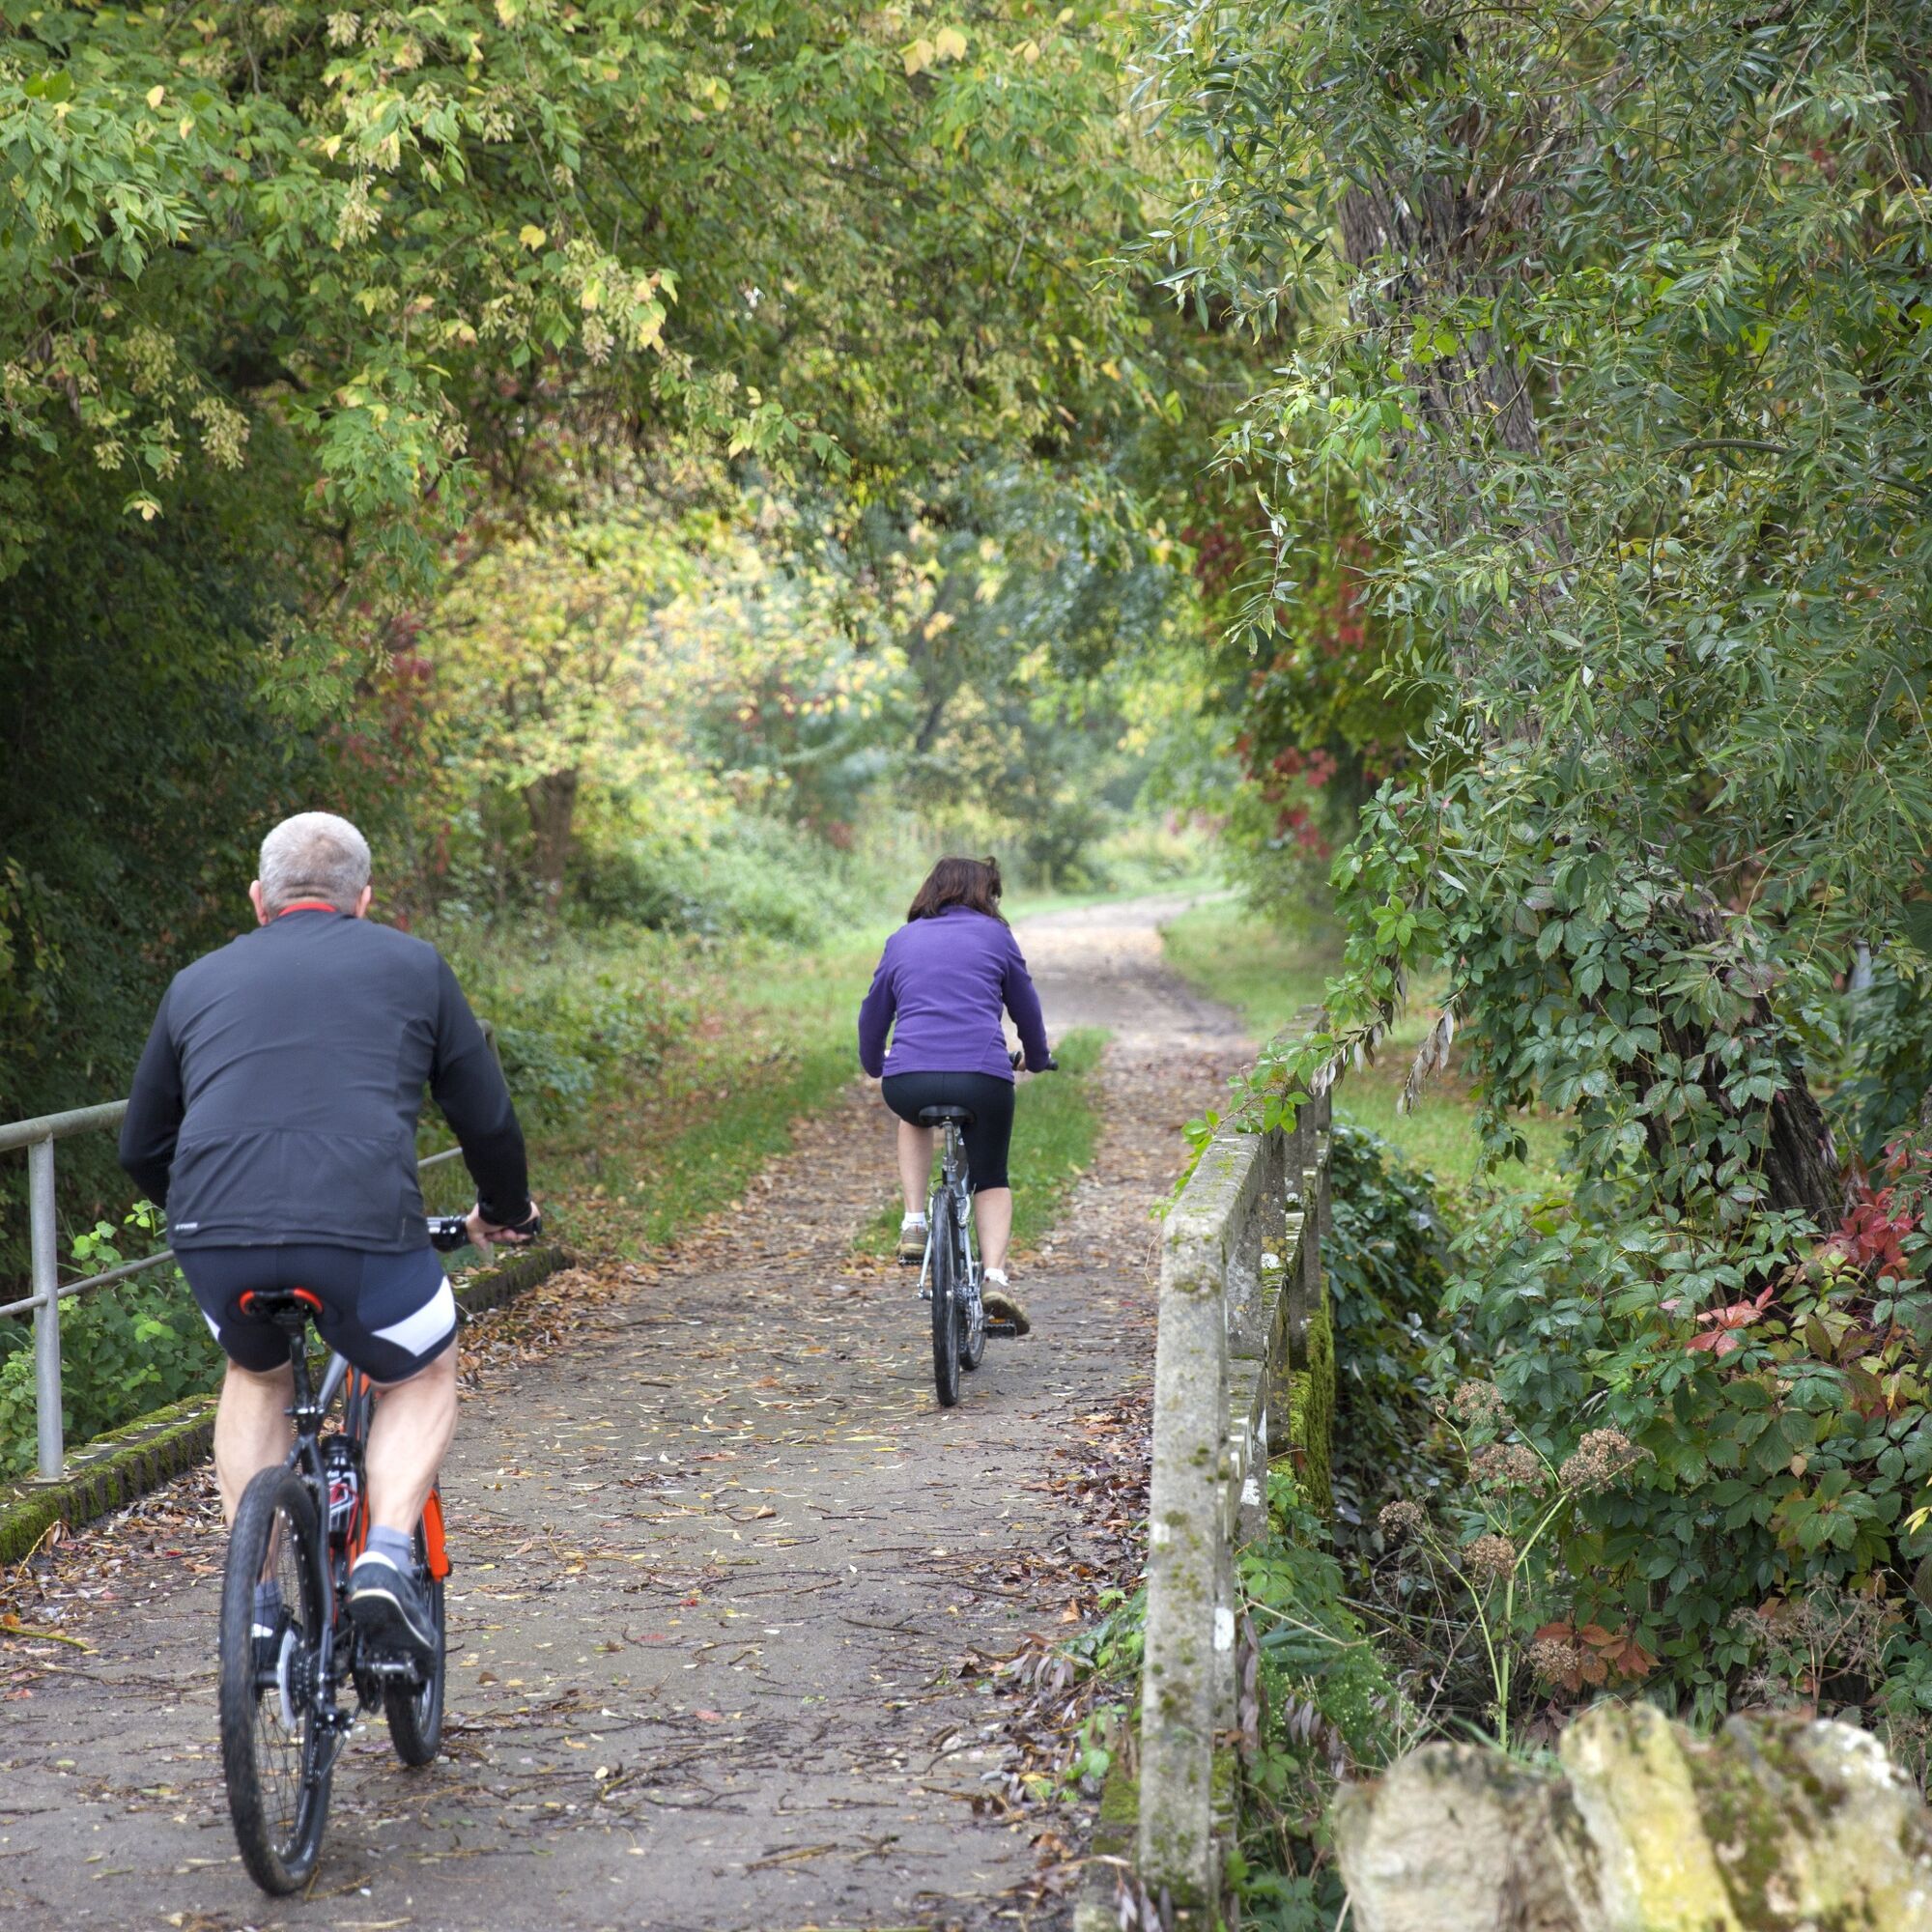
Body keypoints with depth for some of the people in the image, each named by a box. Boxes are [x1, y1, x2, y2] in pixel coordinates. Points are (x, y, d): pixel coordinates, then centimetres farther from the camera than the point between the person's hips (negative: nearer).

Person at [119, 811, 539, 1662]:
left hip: (215, 1235, 2)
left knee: (256, 1377, 33)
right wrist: (506, 1210, 41)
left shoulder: (200, 982, 25)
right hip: (363, 1225, -2)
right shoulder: (411, 965, 19)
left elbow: (141, 1148, 30)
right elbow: (487, 1118, 21)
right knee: (422, 1379, 26)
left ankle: (253, 1597, 24)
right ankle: (385, 1560, 4)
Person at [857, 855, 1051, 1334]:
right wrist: (1038, 1059, 43)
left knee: (915, 1114, 38)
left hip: (907, 1079, 2)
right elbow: (1026, 1007, 23)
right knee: (991, 1178, 20)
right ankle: (995, 1276, -2)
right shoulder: (994, 935, 14)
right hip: (983, 1078, -2)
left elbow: (873, 1013, 30)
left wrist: (873, 1063, 50)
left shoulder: (902, 940, 20)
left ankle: (913, 1225, 22)